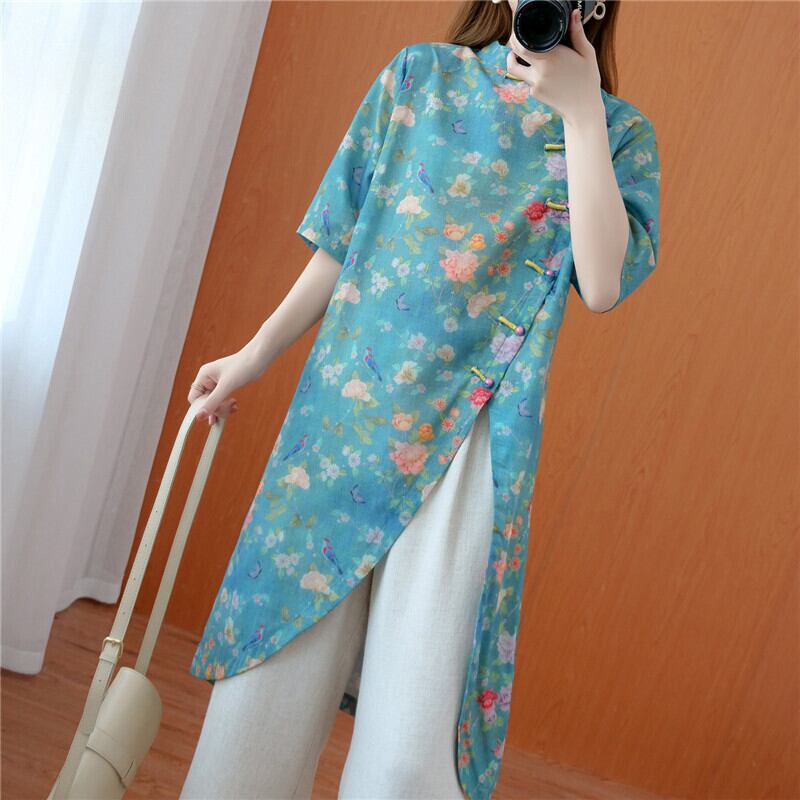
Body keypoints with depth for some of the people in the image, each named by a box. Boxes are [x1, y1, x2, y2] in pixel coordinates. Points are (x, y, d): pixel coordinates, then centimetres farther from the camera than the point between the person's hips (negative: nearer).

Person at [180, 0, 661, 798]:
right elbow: (340, 245, 11)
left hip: (470, 438, -1)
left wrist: (581, 112, -9)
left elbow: (603, 283, -10)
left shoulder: (619, 130, 7)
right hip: (348, 402, 2)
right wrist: (255, 355, 11)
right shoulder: (420, 74, 10)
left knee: (411, 727, 0)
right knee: (268, 682, 7)